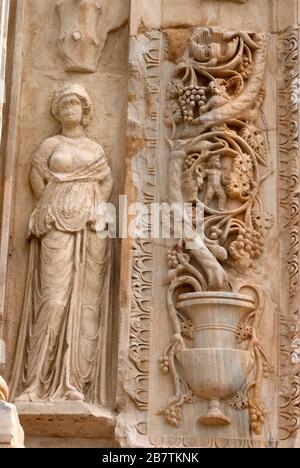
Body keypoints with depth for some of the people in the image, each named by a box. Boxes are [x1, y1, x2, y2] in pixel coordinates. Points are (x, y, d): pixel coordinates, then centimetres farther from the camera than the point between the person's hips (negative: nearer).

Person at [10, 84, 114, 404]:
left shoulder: (96, 149, 20)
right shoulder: (51, 144, 14)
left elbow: (107, 183, 11)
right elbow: (37, 178, 6)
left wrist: (94, 211, -4)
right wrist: (53, 210, 1)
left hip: (92, 226, 3)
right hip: (57, 225, -3)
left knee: (86, 300, -6)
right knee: (55, 297, -16)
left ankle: (76, 383, -9)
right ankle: (38, 381, -16)